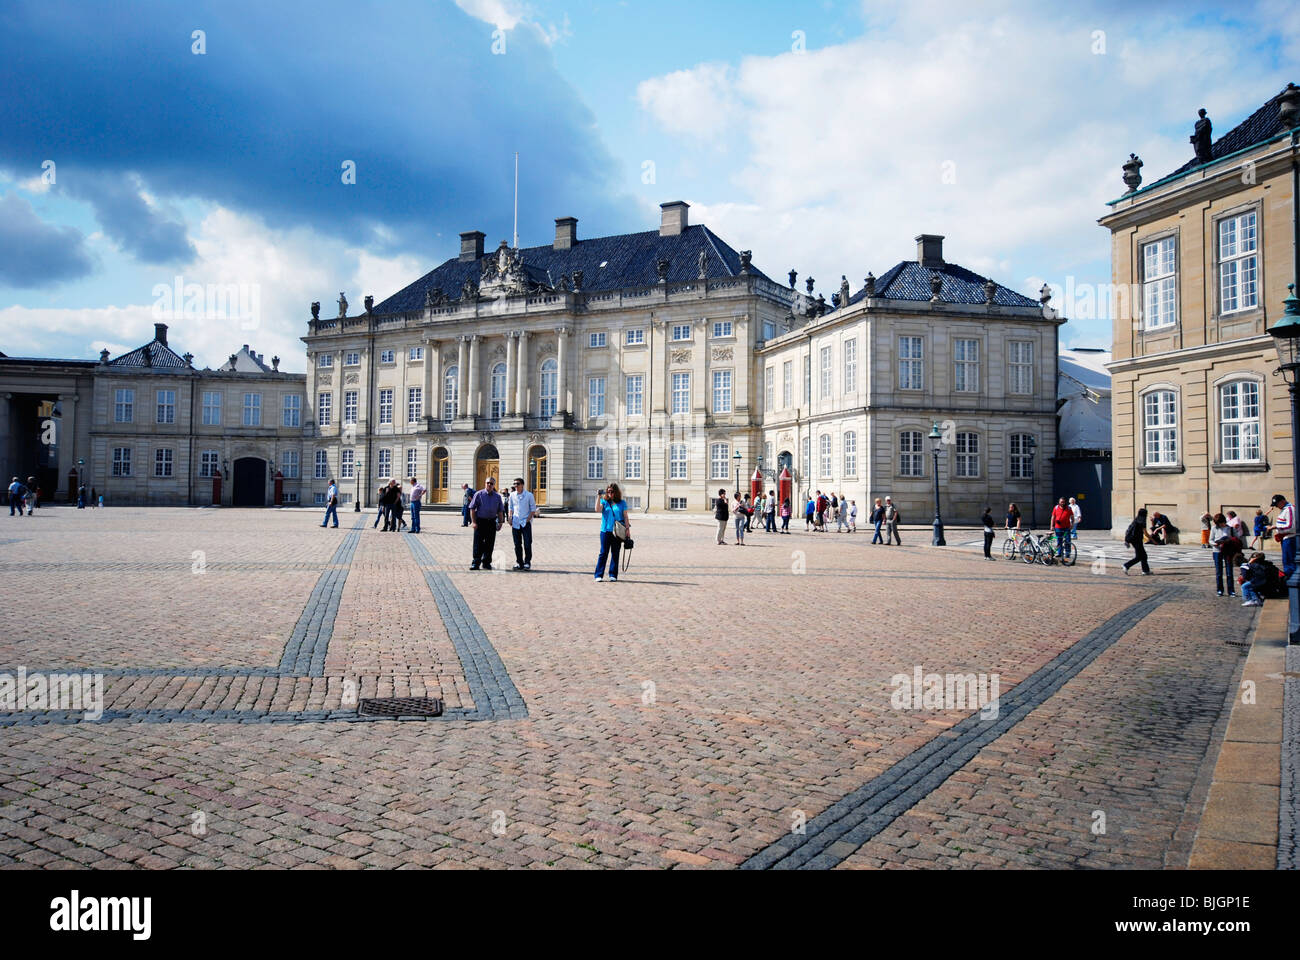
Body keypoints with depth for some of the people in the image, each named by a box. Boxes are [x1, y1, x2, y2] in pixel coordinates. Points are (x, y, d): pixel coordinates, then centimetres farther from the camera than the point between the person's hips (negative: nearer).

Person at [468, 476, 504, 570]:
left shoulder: (497, 496, 10)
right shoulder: (479, 494, 0)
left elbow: (500, 510, 14)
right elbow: (472, 508, -1)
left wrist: (500, 522, 5)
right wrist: (473, 522, -9)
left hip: (492, 522, 3)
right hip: (480, 521, -3)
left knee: (489, 544, 5)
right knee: (478, 543, -3)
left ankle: (486, 563, 15)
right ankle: (475, 563, 2)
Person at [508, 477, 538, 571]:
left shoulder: (529, 495, -1)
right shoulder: (512, 495, 9)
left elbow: (533, 508, 2)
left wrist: (528, 519, -9)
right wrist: (510, 518, 4)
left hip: (526, 523, -3)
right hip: (515, 523, 3)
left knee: (527, 544, -6)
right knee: (517, 544, 6)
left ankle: (527, 563, 2)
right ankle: (519, 563, 15)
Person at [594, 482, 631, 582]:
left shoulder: (622, 503, 8)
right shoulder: (604, 501, 8)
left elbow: (625, 517, 8)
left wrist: (627, 529, -1)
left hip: (617, 532, 0)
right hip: (605, 531, 0)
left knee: (615, 554, 4)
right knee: (603, 553, -2)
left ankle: (613, 575, 10)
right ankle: (598, 575, 1)